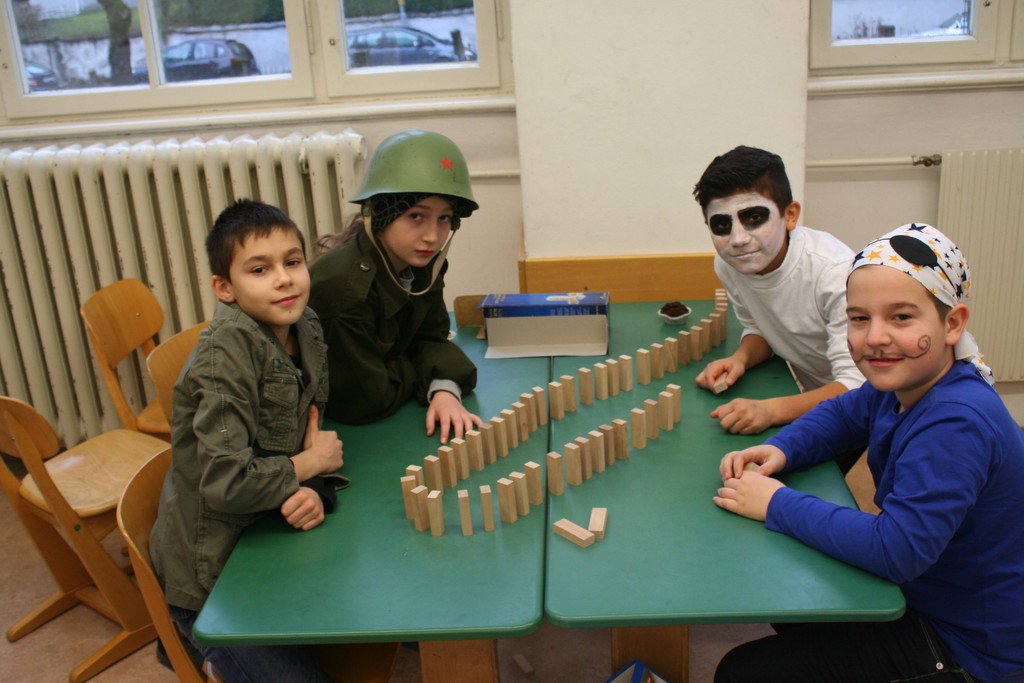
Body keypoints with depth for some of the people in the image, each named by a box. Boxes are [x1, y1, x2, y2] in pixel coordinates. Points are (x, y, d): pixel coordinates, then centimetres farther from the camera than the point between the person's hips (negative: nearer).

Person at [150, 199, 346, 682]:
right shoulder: (227, 351, -25)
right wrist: (311, 464, -15)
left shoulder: (305, 331, -2)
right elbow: (226, 484, -31)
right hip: (212, 580, -7)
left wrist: (314, 493, -18)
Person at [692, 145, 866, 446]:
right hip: (815, 398, 7)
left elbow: (858, 386, -31)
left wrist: (770, 410, -44)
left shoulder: (835, 271, -27)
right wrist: (740, 358, -11)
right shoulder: (727, 264, -8)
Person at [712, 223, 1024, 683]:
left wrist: (778, 504, -29)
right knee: (775, 587, 25)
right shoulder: (902, 386, -5)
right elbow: (842, 414, 14)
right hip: (915, 590, 9)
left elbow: (896, 549, -39)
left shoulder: (956, 424, -33)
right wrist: (780, 450, -7)